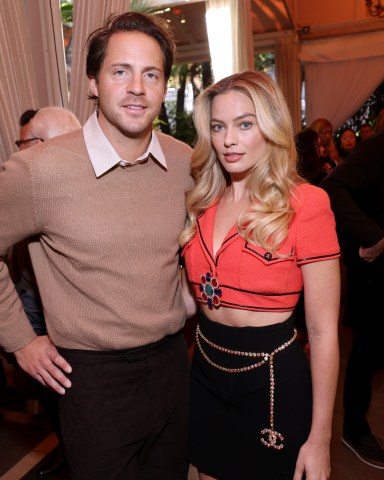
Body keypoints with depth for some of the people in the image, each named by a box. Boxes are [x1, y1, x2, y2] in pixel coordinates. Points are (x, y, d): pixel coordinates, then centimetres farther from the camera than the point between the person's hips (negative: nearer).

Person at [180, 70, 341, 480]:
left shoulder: (305, 205, -16)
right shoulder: (201, 203, 0)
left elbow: (322, 331, -13)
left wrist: (319, 438, -9)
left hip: (273, 381, -5)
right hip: (205, 374, 5)